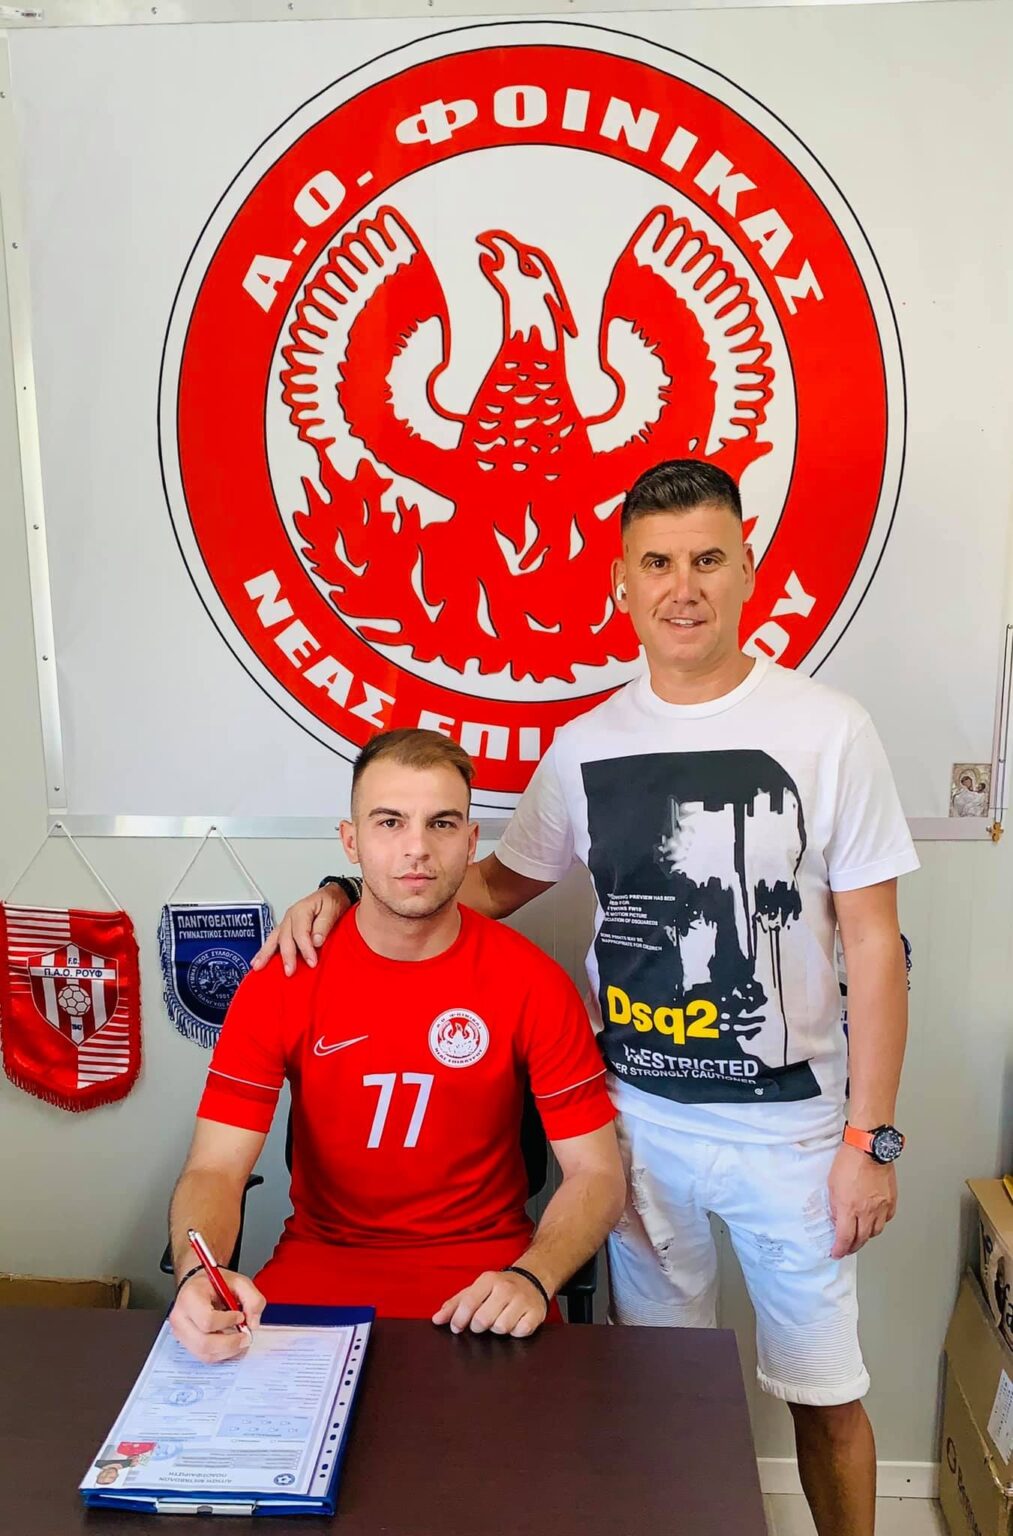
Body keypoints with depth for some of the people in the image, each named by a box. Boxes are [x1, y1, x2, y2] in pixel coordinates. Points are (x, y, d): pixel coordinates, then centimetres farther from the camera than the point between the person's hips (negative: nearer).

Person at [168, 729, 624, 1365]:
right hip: (320, 1259, 2)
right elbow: (214, 1171, -10)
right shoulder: (281, 982, -8)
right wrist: (197, 1276, -32)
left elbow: (597, 1174, -7)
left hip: (486, 1267, -1)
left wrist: (530, 1279, -25)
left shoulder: (535, 983, -10)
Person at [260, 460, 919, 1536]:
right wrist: (344, 896, -2)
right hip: (635, 1114, 3)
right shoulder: (587, 746, -2)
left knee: (823, 1394, 14)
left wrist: (870, 1137, -8)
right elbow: (501, 882, 10)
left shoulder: (827, 732, -11)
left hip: (786, 1121, -2)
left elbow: (872, 943, -8)